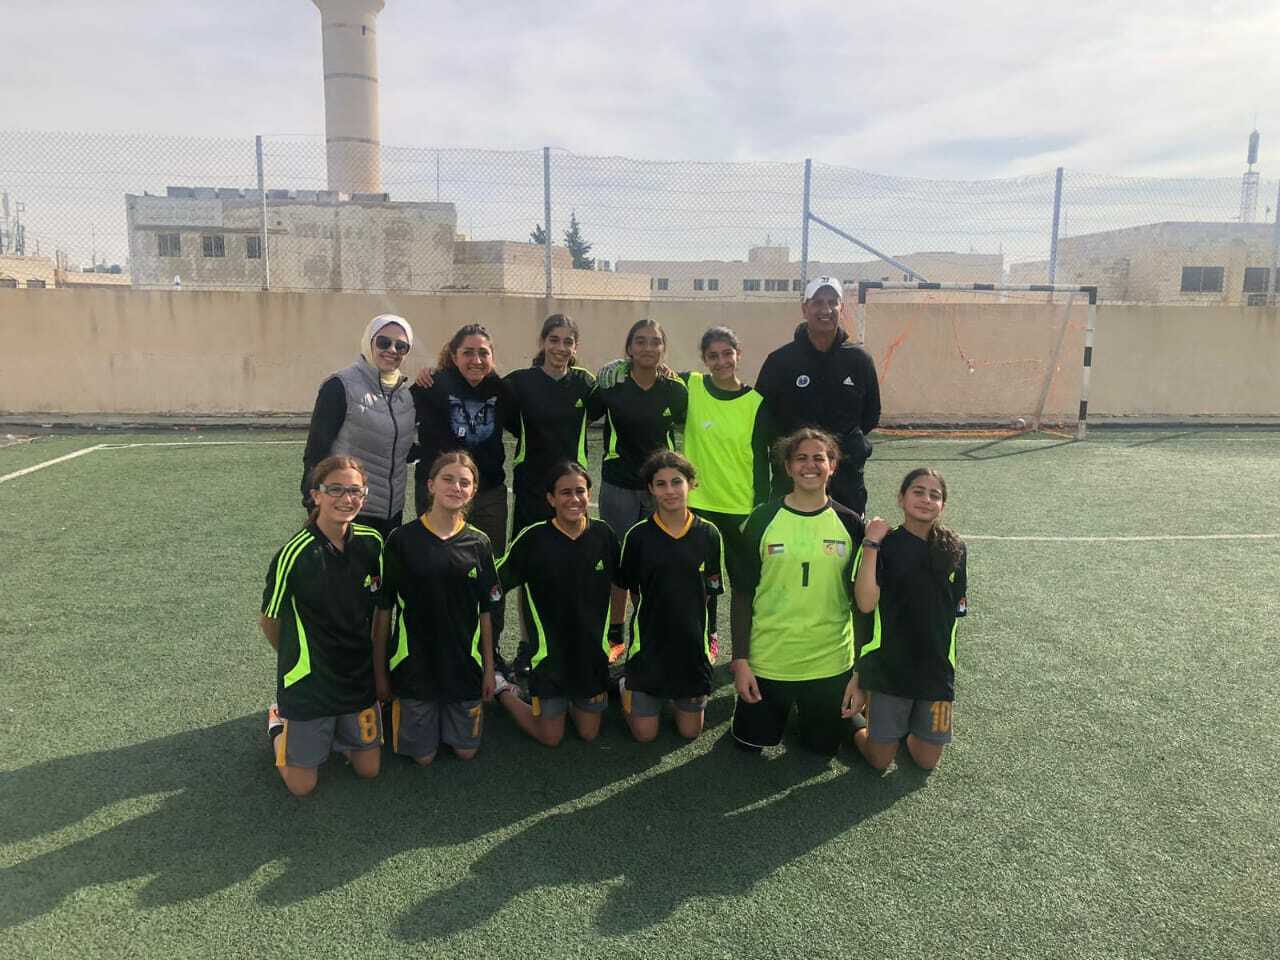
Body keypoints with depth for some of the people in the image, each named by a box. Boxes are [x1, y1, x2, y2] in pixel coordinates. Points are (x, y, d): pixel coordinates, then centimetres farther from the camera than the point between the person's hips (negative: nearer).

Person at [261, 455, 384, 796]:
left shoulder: (372, 543, -8)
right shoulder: (295, 554, -22)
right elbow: (269, 621, -7)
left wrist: (368, 655, 12)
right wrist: (298, 657, 7)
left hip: (360, 678, 4)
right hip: (309, 683, -4)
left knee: (369, 769, 13)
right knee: (302, 785, 6)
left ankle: (334, 732, 39)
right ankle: (279, 723, 32)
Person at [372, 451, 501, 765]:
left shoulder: (479, 543, -3)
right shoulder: (402, 540, -10)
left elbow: (486, 612, 3)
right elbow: (383, 611, -5)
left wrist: (489, 668, 4)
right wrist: (380, 673, -3)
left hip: (464, 666, 2)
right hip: (414, 667, -2)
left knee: (466, 750, 10)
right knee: (423, 755, 6)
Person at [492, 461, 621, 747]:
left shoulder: (603, 533, -7)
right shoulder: (533, 538, -16)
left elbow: (619, 584, 8)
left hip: (592, 651, 3)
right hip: (550, 655, -3)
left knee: (589, 733, 14)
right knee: (551, 737, 9)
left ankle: (569, 699, 42)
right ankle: (502, 690, 31)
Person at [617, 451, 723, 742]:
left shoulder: (709, 534, -6)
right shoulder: (638, 535, -10)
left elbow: (711, 592, 3)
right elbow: (625, 588, 2)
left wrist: (709, 635, 3)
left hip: (693, 643, 1)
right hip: (649, 643, -1)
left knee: (690, 731, 12)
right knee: (645, 734, 7)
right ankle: (626, 685, 34)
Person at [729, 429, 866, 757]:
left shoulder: (849, 524, -4)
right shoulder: (763, 519, -8)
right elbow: (742, 595, -3)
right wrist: (740, 660, -7)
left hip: (830, 663, 1)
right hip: (767, 659, 0)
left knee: (824, 745, 14)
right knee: (753, 741, 12)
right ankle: (784, 705, 41)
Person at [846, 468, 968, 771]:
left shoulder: (954, 549, 0)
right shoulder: (884, 545, -10)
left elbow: (958, 605, 14)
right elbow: (866, 604, -23)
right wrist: (871, 544, -23)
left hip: (936, 669, 3)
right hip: (889, 667, -3)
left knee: (927, 762, 12)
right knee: (880, 761, 7)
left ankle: (908, 725, 42)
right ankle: (853, 718, 36)